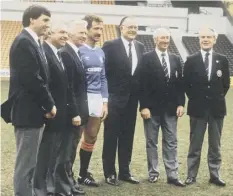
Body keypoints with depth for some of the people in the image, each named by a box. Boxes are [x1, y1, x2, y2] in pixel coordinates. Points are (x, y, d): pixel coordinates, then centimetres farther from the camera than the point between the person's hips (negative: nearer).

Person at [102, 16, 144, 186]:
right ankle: (110, 172, 14)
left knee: (127, 137, 12)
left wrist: (140, 95, 3)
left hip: (132, 99, 5)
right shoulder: (110, 46, -7)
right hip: (114, 98, -5)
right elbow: (103, 72, -10)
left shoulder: (140, 47, 9)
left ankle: (125, 171, 22)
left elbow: (142, 72, 9)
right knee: (111, 137, 4)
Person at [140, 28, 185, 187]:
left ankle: (173, 175, 9)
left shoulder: (175, 59, 10)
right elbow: (143, 84, -9)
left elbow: (180, 83, 9)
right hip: (152, 107, -4)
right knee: (151, 142, 7)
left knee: (171, 142, 4)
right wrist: (144, 106, -14)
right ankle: (153, 173, 18)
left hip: (171, 108, 4)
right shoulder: (147, 58, -4)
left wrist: (180, 104, 1)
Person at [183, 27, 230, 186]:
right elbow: (186, 83, 2)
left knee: (215, 144, 9)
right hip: (198, 107, -1)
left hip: (217, 107, 1)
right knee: (195, 144, 5)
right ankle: (192, 175, 12)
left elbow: (226, 83, 8)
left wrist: (218, 98, 4)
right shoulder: (191, 60, -1)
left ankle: (215, 175, 17)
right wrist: (195, 99, 0)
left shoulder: (222, 60, 3)